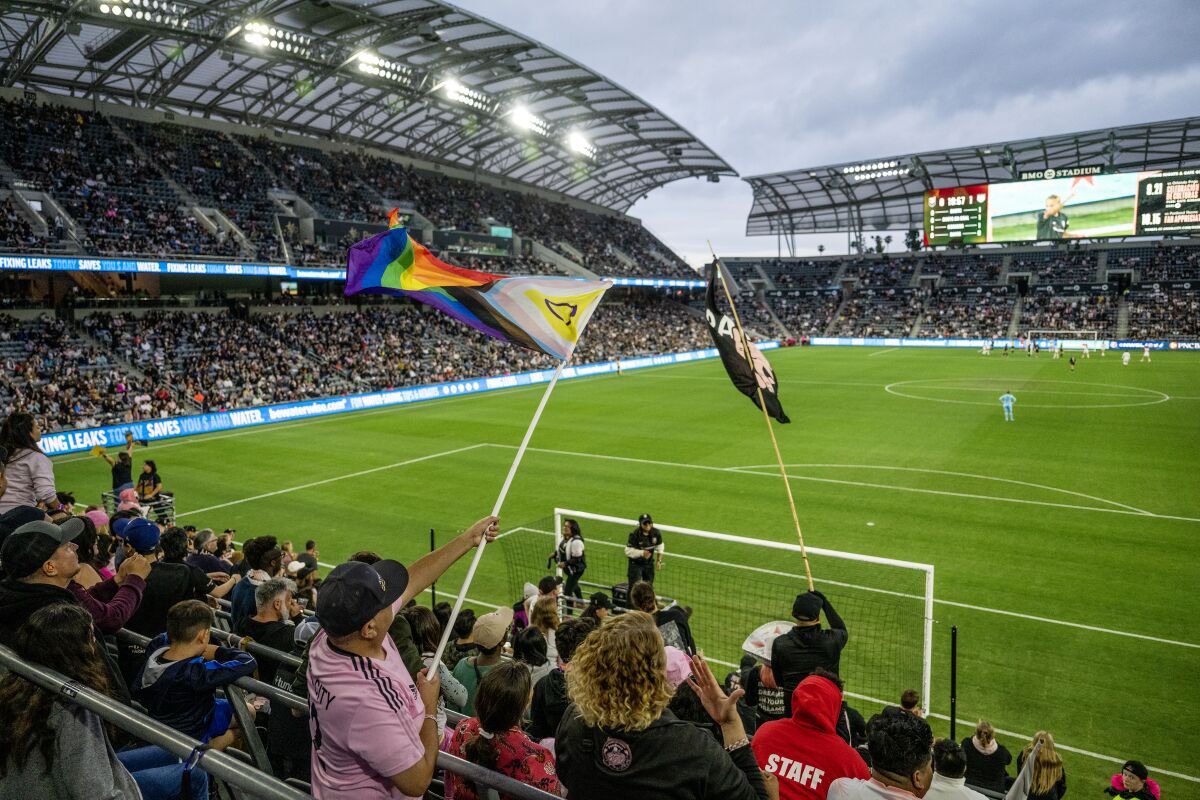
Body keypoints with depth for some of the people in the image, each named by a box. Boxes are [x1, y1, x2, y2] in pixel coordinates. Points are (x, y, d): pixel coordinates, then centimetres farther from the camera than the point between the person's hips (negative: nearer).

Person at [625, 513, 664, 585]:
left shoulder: (656, 532, -10)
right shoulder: (634, 534, -24)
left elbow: (660, 546, 8)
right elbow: (628, 551, -23)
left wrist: (659, 560, 4)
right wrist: (641, 553, -35)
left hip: (649, 563, 5)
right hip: (636, 564, -5)